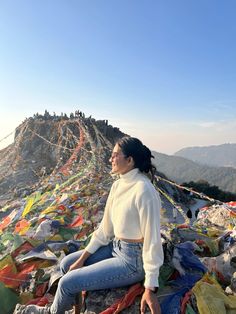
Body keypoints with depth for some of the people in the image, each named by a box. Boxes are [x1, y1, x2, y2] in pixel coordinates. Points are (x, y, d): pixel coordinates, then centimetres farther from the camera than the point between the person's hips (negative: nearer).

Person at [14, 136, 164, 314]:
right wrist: (82, 259, 6)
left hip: (133, 260, -7)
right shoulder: (118, 185, 1)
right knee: (67, 264, 11)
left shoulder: (143, 190, -26)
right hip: (116, 247, 8)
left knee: (68, 282, -7)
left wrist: (150, 288, -17)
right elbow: (105, 228, 5)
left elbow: (152, 238, -22)